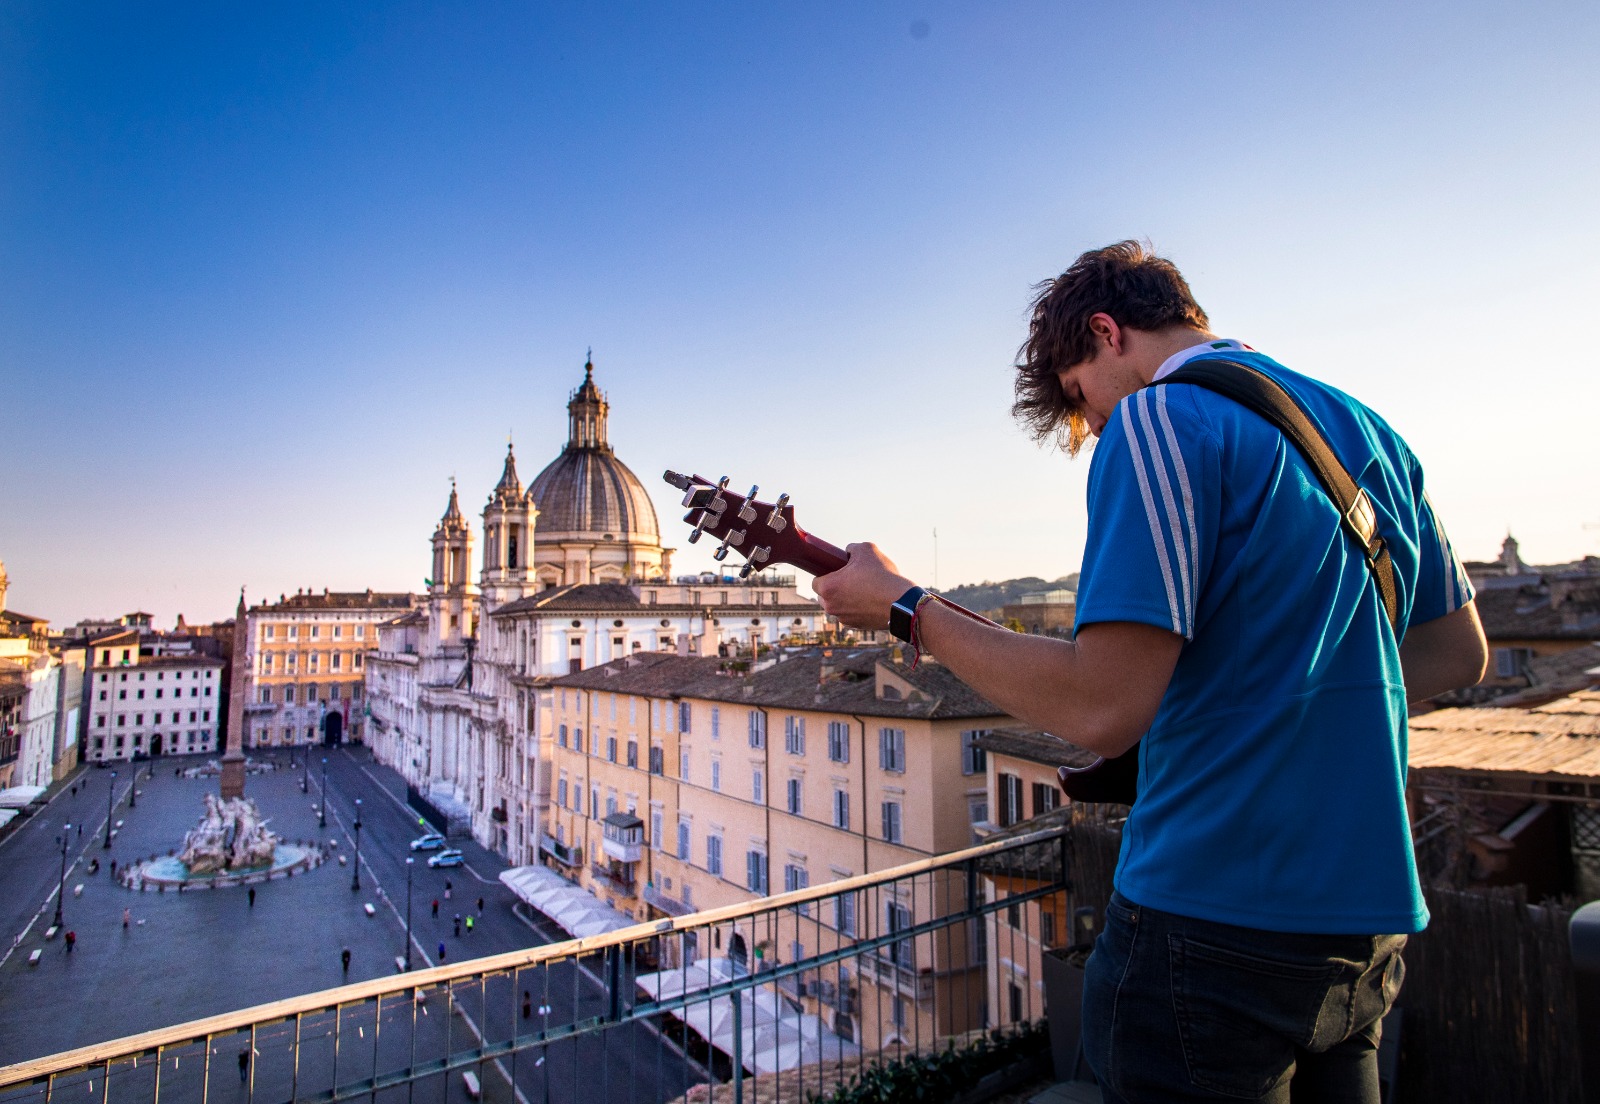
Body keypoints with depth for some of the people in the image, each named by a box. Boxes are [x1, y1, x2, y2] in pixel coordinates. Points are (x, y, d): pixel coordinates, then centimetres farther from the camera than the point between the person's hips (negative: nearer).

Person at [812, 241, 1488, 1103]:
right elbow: (1458, 652, 19)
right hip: (1369, 921, 9)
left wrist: (901, 608, -14)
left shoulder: (1157, 423, -15)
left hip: (1222, 923, -8)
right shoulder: (1370, 433, 11)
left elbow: (1103, 708, -24)